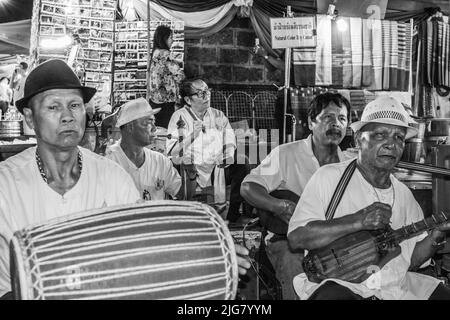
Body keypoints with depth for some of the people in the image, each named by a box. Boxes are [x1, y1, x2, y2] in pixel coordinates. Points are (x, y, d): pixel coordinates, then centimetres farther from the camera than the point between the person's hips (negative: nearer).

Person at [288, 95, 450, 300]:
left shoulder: (404, 195, 11)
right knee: (334, 295, -35)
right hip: (337, 280, -6)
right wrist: (358, 221, -23)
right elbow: (296, 237, -16)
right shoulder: (329, 178, -6)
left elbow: (411, 262, 14)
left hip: (393, 284, 6)